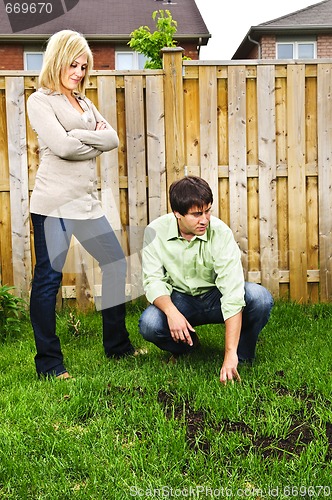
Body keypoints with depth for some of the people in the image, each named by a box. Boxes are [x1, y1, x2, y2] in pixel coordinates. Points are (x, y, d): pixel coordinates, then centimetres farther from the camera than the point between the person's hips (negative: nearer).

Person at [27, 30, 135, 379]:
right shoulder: (40, 101, -1)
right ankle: (49, 363, 6)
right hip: (54, 203, -8)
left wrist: (78, 136, -9)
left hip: (86, 202, 8)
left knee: (115, 264, 12)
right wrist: (94, 140, -2)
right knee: (48, 278, -4)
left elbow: (112, 139, 6)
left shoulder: (84, 103, 20)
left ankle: (117, 345, 25)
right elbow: (61, 145, -16)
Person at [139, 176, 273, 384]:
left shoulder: (221, 233, -25)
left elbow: (233, 293, -32)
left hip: (215, 297, -1)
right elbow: (153, 280, -13)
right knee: (149, 324, -30)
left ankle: (242, 359, -2)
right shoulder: (155, 232, -17)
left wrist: (230, 354, -39)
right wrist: (171, 311, -37)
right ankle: (186, 346, 7)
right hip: (179, 300, 1)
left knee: (260, 298, -31)